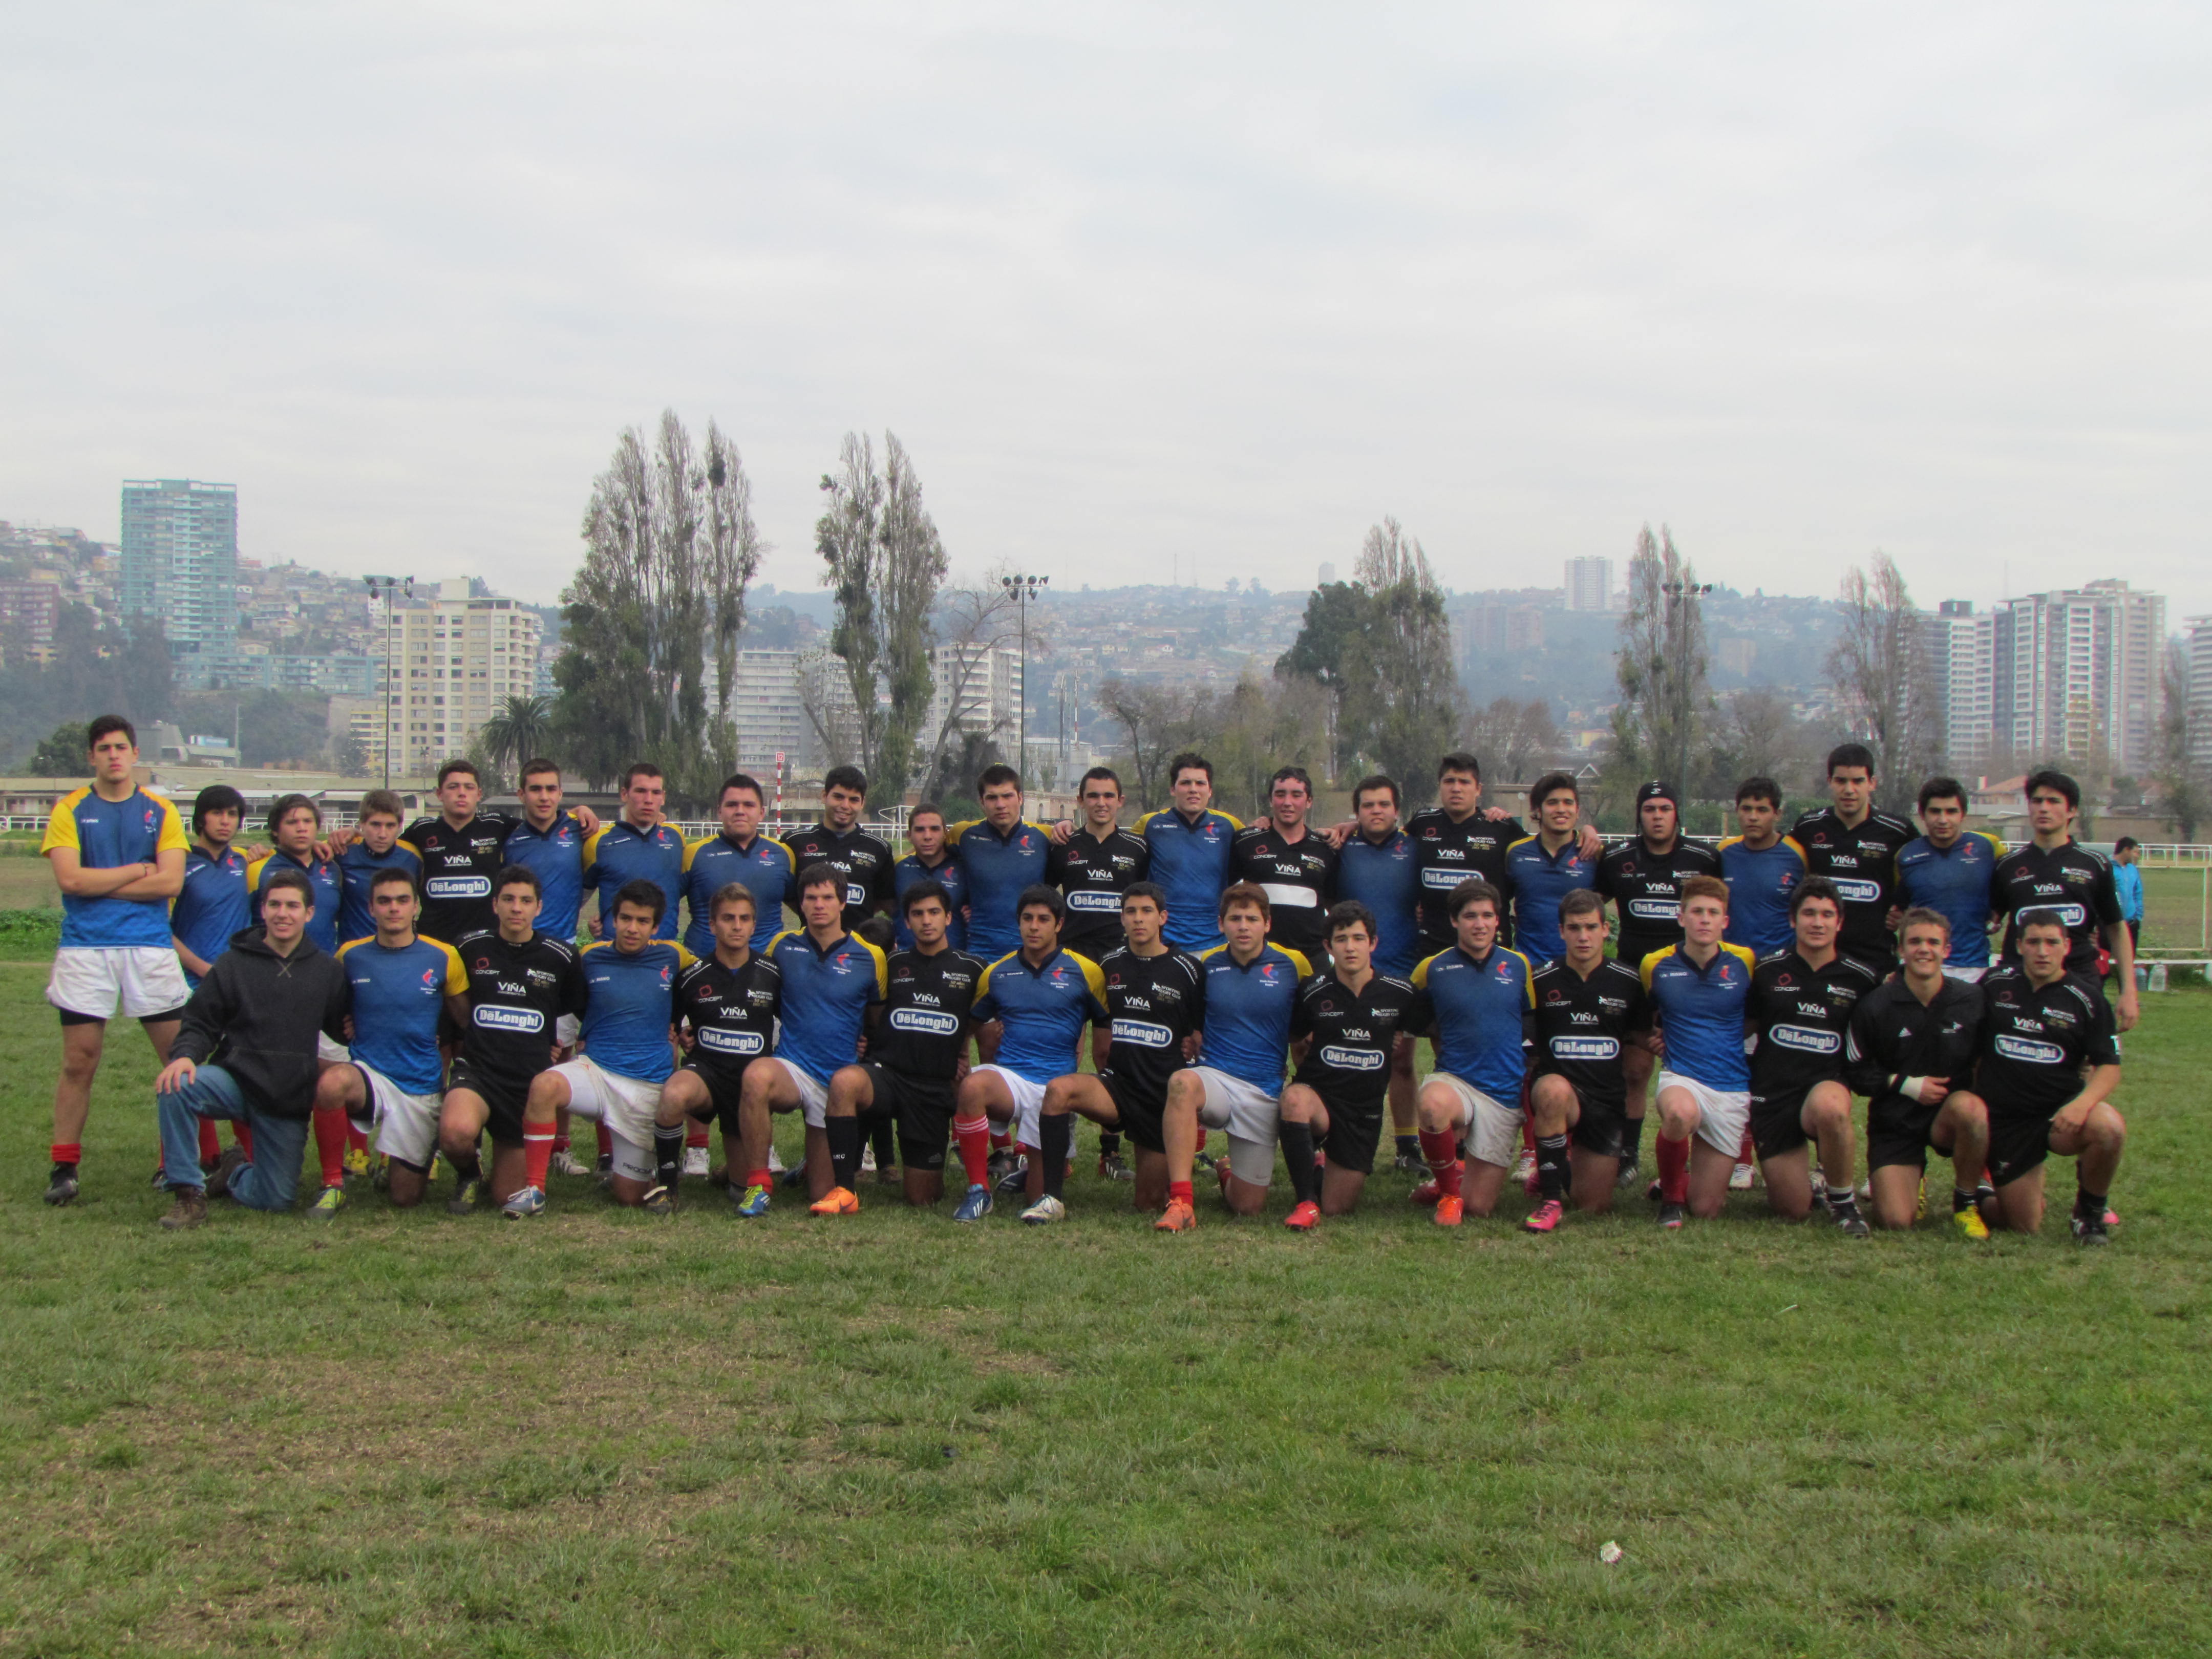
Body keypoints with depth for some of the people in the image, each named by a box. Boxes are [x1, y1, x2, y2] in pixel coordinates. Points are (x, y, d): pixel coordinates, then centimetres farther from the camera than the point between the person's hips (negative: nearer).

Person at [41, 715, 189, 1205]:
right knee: (78, 1062, 0)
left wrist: (100, 884, -5)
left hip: (151, 948, 1)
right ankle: (64, 1167, 10)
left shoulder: (161, 811, 9)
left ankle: (181, 1163, 9)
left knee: (181, 1057, -2)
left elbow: (171, 882, -3)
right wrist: (137, 871, -3)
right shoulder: (70, 810, 7)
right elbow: (69, 878, -7)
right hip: (84, 950, -1)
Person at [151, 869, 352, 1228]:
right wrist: (185, 1055, -18)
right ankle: (188, 1192, -17)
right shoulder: (233, 963, 3)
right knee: (175, 1088, -34)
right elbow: (200, 1023, 0)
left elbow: (342, 1029, 16)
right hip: (235, 1079, -1)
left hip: (290, 1101, 1)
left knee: (276, 1200, -3)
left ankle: (236, 1171, 34)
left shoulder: (328, 971, 7)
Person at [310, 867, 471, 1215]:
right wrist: (345, 1026, 1)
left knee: (406, 1198, 4)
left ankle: (431, 1147, 39)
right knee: (330, 1083, -37)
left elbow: (467, 1022, 6)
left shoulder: (442, 958, -2)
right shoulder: (351, 955, 1)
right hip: (368, 1075, 0)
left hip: (422, 1087, 0)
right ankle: (333, 1184, -17)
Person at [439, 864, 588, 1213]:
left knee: (509, 1197, 1)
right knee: (456, 1132, -36)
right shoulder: (469, 948, 2)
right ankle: (469, 1173, 0)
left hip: (531, 1080, 1)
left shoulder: (561, 956, 1)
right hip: (476, 1069, -1)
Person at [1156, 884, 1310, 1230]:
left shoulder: (1293, 965, 1)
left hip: (1264, 1094, 0)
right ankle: (1181, 1202, -37)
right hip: (1215, 1078, 0)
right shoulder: (1207, 965, 5)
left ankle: (1228, 1173, 39)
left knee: (1247, 1207, 1)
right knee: (1182, 1083, -38)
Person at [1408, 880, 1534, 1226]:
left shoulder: (1519, 966, 6)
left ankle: (1456, 1177, 35)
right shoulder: (1432, 969, 0)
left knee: (1480, 1207, -3)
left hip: (1504, 1096, 2)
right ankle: (1448, 1189, -12)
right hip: (1453, 1081, -1)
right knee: (1433, 1103, -40)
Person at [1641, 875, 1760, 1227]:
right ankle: (1671, 1194, -10)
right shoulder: (1656, 965, 0)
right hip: (1681, 1078, -1)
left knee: (1705, 1209, -1)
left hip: (1733, 1091, 1)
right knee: (1680, 1115, -40)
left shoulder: (1745, 963, 0)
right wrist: (1659, 1040, 4)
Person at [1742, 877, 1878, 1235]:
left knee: (1829, 1108, -41)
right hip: (1771, 1094, 1)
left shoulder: (1860, 979, 3)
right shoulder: (1768, 970, 3)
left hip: (1826, 1085, -1)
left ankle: (1843, 1201, -14)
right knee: (1794, 1212, -3)